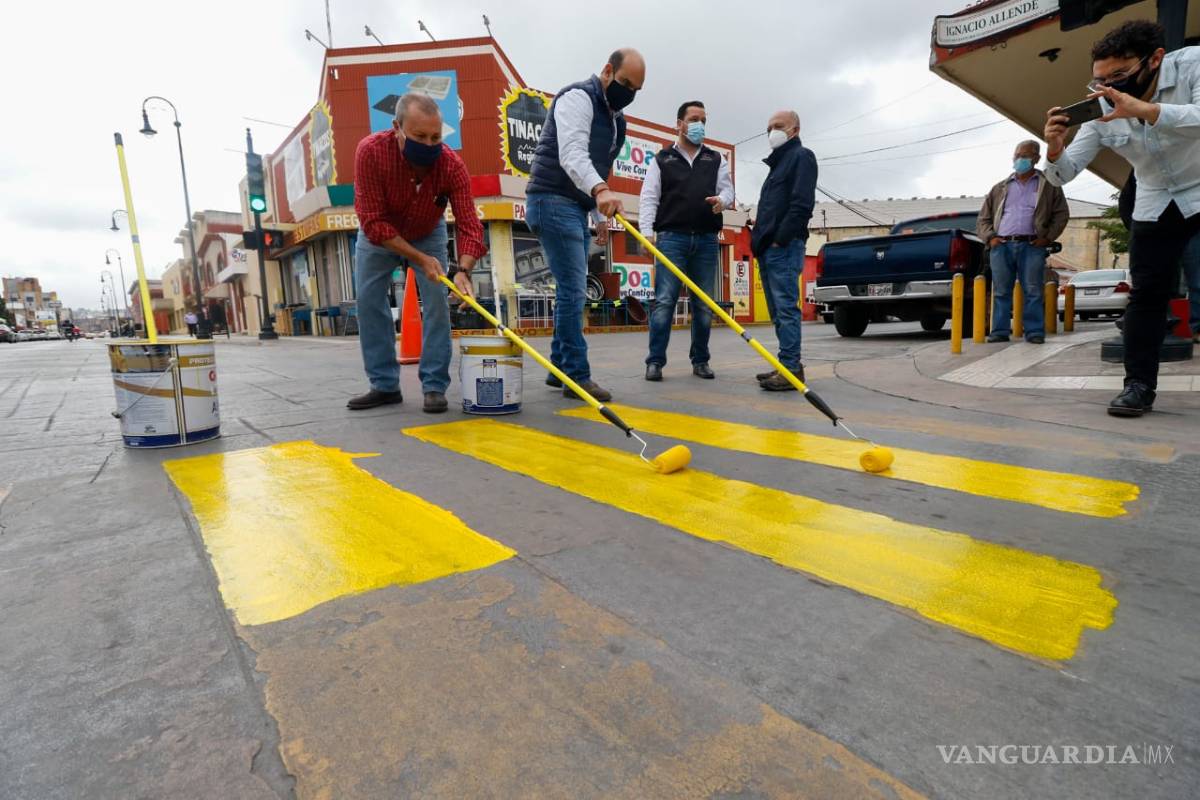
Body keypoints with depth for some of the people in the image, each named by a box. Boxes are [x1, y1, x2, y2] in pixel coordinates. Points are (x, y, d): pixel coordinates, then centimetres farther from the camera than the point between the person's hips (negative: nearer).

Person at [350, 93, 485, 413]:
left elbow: (469, 224, -35)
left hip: (428, 234, 0)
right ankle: (385, 385, 6)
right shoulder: (370, 151, -34)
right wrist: (420, 259, -39)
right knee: (369, 302, -3)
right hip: (378, 235, 0)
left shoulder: (452, 165, -31)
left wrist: (464, 270, -53)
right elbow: (374, 223, -33)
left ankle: (434, 386, -6)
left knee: (437, 301, -13)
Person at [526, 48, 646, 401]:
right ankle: (577, 376, -8)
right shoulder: (578, 97, -10)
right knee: (574, 290, -13)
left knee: (572, 291, 9)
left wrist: (600, 216, 19)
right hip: (553, 203, -10)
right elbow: (572, 154, -28)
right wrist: (600, 190, -45)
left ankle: (560, 369, 17)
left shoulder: (615, 117, 19)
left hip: (577, 207, 10)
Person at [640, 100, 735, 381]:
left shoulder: (716, 160, 20)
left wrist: (722, 200, -15)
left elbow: (727, 189, 11)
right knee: (664, 301, -9)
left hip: (706, 239, 3)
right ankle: (655, 362, -5)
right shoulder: (661, 160, 12)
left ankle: (700, 361, 12)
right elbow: (649, 198, 4)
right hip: (671, 237, -3)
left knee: (704, 304, 3)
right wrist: (647, 231, -11)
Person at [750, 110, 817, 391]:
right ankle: (787, 366, 12)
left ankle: (792, 368, -13)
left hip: (784, 248, -9)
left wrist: (780, 240, -19)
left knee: (786, 308, -13)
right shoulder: (778, 162, 28)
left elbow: (802, 203, -13)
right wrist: (759, 239, 14)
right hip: (768, 249, 9)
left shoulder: (801, 156, 0)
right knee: (777, 311, 7)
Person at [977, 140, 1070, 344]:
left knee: (1033, 291, -4)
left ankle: (1035, 331, -2)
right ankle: (1000, 331, 4)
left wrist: (1048, 237, -2)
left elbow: (1062, 214, 10)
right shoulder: (1000, 188, 18)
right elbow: (983, 218, 17)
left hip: (1031, 246, -1)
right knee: (1001, 292, 1)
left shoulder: (1048, 185, 13)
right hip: (1001, 246, 2)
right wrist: (990, 237, 1)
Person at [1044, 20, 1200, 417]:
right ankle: (1139, 384, -1)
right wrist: (1055, 150, -32)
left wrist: (1145, 109, -48)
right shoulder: (1101, 111, -11)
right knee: (1146, 294, -3)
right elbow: (1063, 174, -12)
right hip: (1156, 205, 3)